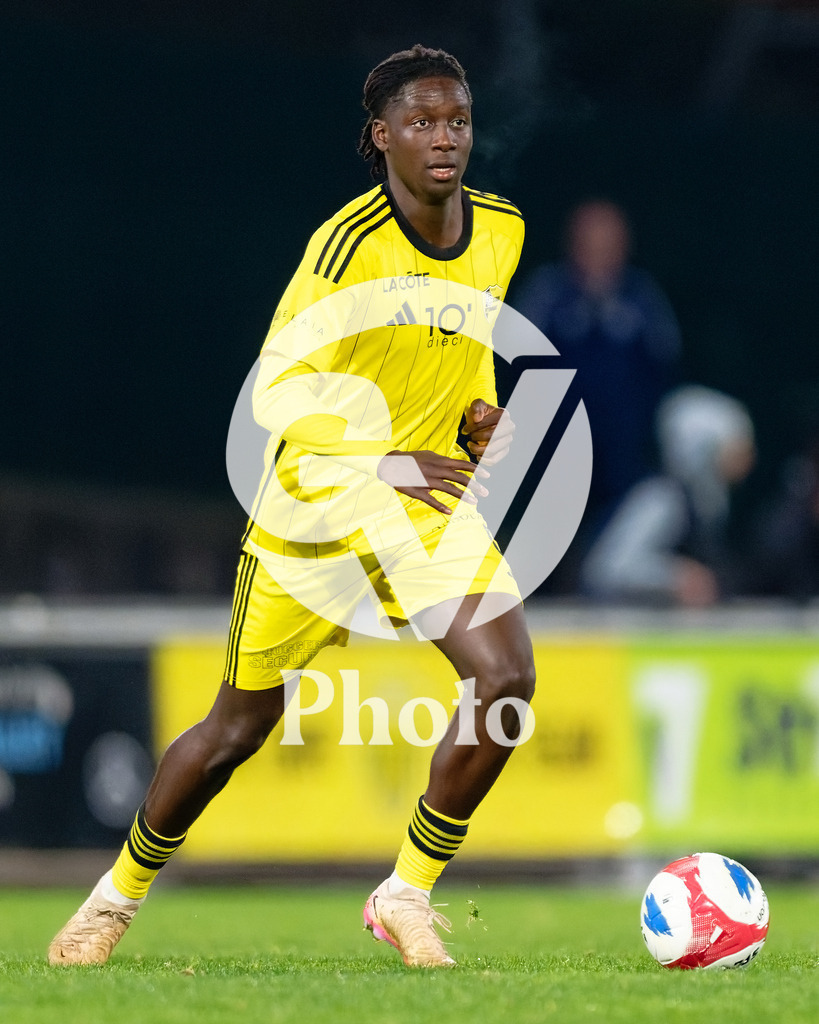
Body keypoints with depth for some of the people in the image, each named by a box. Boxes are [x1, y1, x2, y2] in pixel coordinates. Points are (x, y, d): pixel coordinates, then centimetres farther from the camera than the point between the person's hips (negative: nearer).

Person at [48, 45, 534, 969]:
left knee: (505, 679, -19)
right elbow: (277, 392, -22)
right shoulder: (349, 243, -22)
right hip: (316, 505, -4)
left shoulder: (501, 231, -2)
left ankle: (408, 893, -3)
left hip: (428, 499, 4)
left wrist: (482, 412, 0)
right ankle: (120, 893, 30)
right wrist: (381, 463, -33)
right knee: (238, 728, 6)